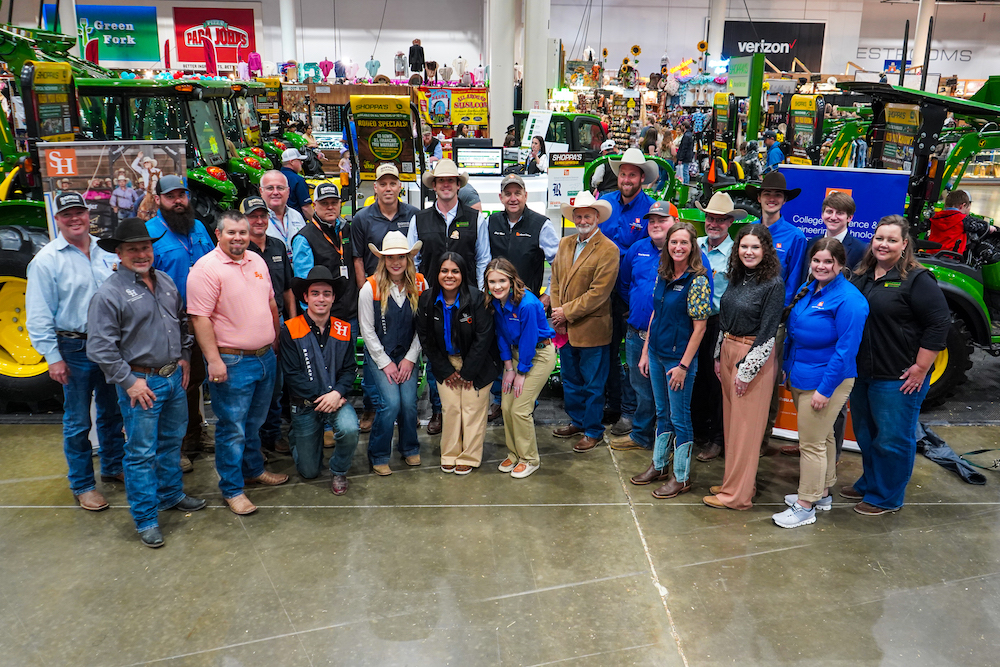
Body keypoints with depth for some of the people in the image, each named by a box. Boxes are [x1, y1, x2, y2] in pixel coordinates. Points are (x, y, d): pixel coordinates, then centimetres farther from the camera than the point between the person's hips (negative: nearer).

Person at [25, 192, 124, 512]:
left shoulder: (106, 252, 6)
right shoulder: (46, 260, -8)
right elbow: (39, 317, -8)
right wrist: (53, 358, -12)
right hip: (75, 350, -4)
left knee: (112, 412, 18)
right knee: (77, 422, 6)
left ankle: (113, 466, 36)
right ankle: (82, 485, 20)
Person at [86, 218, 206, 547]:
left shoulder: (165, 281, 8)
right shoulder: (109, 293, -14)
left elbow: (182, 321, 21)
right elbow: (100, 347, -16)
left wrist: (184, 357, 13)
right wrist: (129, 381, -15)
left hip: (174, 378, 7)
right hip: (141, 383, -7)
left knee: (172, 441, 20)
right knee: (141, 453, 2)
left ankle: (172, 494, 39)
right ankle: (145, 519, 14)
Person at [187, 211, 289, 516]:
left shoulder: (257, 261, 10)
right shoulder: (206, 268, -14)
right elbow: (200, 319, -18)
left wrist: (275, 340, 21)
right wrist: (214, 360, -21)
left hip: (266, 357, 7)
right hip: (232, 362, -7)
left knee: (255, 422, 21)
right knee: (232, 428, 2)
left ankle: (254, 470, 38)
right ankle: (231, 489, 15)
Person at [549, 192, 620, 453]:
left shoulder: (608, 250, -13)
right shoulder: (565, 244, 9)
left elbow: (598, 293, -18)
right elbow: (555, 281, 10)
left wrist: (567, 312, -15)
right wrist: (557, 315, -2)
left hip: (592, 329, -6)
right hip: (565, 328, 7)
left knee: (592, 384, 7)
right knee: (570, 380, 19)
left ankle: (593, 431, 21)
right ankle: (577, 421, 36)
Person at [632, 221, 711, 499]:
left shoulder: (697, 281, -15)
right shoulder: (662, 275, 5)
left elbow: (699, 327, -15)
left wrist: (683, 365, -16)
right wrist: (645, 351, 11)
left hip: (679, 358, -7)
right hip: (657, 355, 7)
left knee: (679, 417, 4)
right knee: (662, 413, 18)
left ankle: (681, 476, 18)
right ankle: (659, 465, 32)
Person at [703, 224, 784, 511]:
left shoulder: (773, 284, -12)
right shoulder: (737, 277, 8)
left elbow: (767, 333, -14)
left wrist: (746, 370, -15)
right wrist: (719, 356, 13)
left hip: (754, 357, -7)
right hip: (728, 350, 7)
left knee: (746, 426, 0)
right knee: (731, 420, 14)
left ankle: (737, 494, 9)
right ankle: (733, 482, 27)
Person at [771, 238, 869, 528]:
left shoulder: (848, 300, -19)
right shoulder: (809, 289, 7)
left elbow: (846, 349, -21)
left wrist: (825, 389, -21)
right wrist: (788, 366, 15)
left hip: (826, 381, -8)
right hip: (802, 378, 8)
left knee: (812, 443, -1)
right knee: (822, 437, 21)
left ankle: (806, 506, 10)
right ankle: (822, 492, 35)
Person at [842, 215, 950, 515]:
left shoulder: (917, 280, -12)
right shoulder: (861, 276, 10)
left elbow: (939, 324, -15)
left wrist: (920, 369, -16)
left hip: (898, 378, -7)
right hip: (861, 374, 7)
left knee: (893, 439, 4)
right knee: (865, 434, 20)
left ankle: (886, 497, 19)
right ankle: (869, 483, 38)